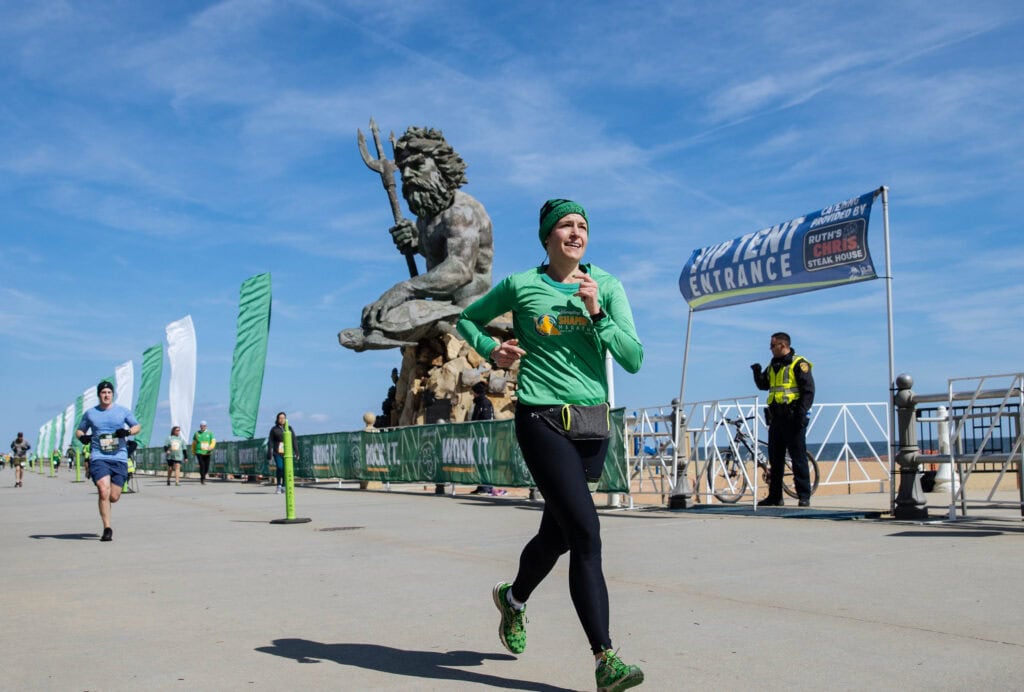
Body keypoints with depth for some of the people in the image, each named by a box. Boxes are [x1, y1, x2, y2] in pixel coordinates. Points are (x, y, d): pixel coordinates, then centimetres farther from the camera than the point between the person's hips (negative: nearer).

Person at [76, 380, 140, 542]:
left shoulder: (123, 411, 7)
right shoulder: (90, 413, 9)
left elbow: (137, 426, 13)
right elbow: (79, 430, 19)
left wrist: (128, 432, -9)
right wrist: (82, 437, -5)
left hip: (119, 458, 1)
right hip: (98, 458, -1)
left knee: (114, 497, 1)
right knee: (104, 492, -18)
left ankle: (104, 503, 39)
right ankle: (107, 529, -9)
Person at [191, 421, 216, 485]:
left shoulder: (209, 433, 6)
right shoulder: (196, 433, 7)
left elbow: (213, 441, -2)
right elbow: (194, 443, 15)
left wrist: (211, 447, -22)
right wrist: (193, 452, 15)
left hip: (207, 453, 1)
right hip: (199, 452, -1)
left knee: (207, 467, 3)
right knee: (202, 465, -15)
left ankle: (203, 477, 30)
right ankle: (202, 479, -7)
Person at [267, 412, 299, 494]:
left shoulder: (289, 428, 9)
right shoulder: (274, 429, 6)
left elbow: (294, 441, 7)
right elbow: (270, 442, 3)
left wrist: (296, 452, 2)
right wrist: (269, 453, -6)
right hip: (278, 452, -1)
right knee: (279, 468, -18)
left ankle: (283, 487, 12)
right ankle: (279, 486, -6)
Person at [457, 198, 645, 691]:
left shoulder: (607, 286, 6)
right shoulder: (520, 286, 0)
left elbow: (633, 360, -1)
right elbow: (467, 320, 15)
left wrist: (597, 313, -13)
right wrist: (492, 350, -3)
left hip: (593, 422, 4)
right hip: (542, 421, -4)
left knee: (558, 533, 16)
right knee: (586, 533, -16)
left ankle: (514, 598, 46)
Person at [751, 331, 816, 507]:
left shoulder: (799, 364, -6)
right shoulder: (773, 365, 17)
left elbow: (808, 390, -11)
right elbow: (763, 385, 23)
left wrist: (802, 413, -19)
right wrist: (757, 373, 3)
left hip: (793, 418, -8)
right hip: (776, 417, 8)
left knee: (798, 457, -5)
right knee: (775, 458, 9)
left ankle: (804, 496, -1)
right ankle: (774, 496, 16)